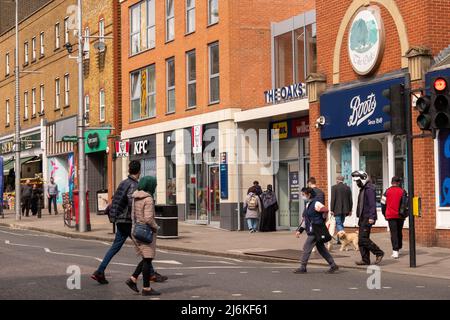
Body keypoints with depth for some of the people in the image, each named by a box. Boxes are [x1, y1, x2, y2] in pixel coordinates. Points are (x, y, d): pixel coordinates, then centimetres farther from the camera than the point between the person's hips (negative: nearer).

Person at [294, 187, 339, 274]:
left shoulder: (316, 204, -13)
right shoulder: (307, 205, 16)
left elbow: (325, 211, -20)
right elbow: (305, 219, 20)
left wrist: (320, 223, -8)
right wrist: (299, 230, 14)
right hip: (311, 231, 9)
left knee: (307, 248, -6)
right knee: (321, 249, 12)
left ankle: (303, 267, 0)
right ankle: (333, 265, 17)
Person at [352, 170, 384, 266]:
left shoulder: (369, 189, -13)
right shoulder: (362, 189, 19)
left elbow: (372, 204, -20)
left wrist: (371, 217, -25)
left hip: (367, 218, -10)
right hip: (362, 218, 10)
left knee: (363, 239, -14)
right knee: (361, 240, 8)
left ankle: (379, 253, -3)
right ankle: (365, 260, 12)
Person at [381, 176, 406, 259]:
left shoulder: (387, 191, 0)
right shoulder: (402, 191, 1)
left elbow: (383, 204, 4)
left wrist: (385, 214, 15)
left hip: (391, 215, -1)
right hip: (400, 216, 1)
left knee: (393, 233, -4)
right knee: (399, 232, 16)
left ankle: (395, 251, -16)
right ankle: (398, 249, 25)